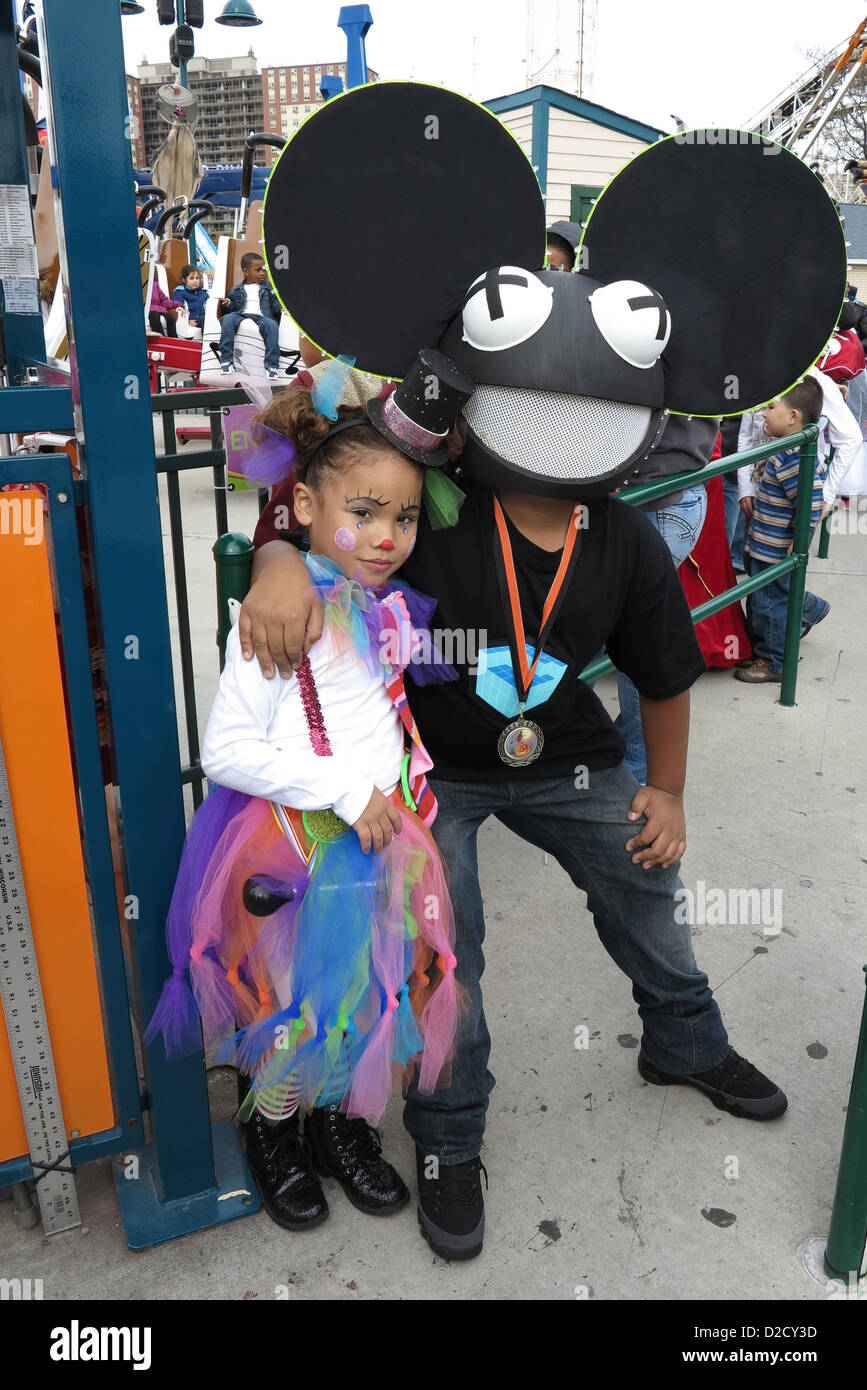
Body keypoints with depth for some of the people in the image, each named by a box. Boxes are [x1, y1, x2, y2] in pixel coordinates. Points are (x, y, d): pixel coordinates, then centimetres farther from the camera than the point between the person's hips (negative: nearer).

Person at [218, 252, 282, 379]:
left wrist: (281, 307, -8)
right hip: (241, 315, 1)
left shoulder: (269, 289, 22)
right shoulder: (237, 291, 23)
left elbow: (275, 305, 14)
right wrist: (227, 303, 0)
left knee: (271, 324, -35)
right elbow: (232, 308, 21)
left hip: (262, 317, -1)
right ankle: (226, 360, -28)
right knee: (228, 319, -30)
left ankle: (272, 365, -36)